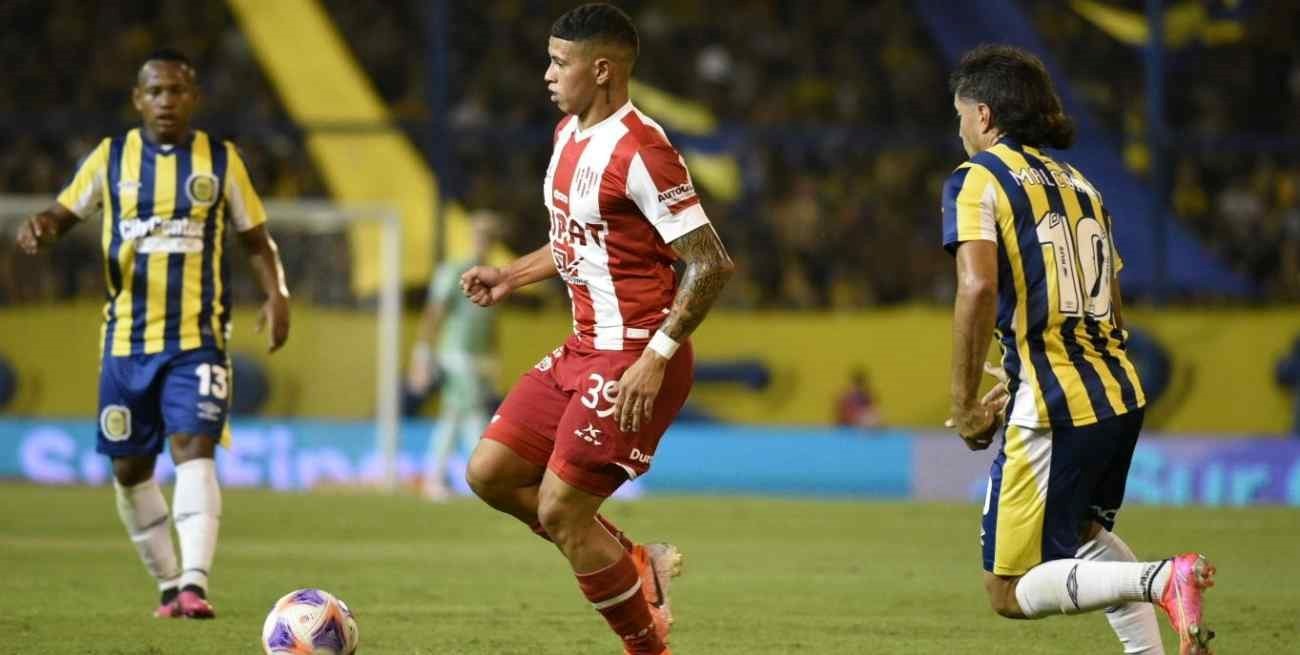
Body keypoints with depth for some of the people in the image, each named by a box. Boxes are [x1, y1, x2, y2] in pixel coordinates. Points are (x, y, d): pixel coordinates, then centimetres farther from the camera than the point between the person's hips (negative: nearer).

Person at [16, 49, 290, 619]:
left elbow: (256, 239, 10)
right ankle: (169, 583, 24)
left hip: (198, 339, -2)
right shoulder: (111, 157, 5)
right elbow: (64, 214, 8)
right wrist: (39, 228, -16)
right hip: (126, 340, 2)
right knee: (129, 468, 7)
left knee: (193, 448, -20)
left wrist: (276, 295, -6)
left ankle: (195, 582, -30)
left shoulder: (221, 160, 4)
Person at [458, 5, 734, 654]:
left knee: (558, 512, -9)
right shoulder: (568, 134, 10)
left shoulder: (639, 150, -19)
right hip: (583, 350, 10)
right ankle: (638, 563, 18)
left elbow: (710, 263, -21)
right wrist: (510, 276, 16)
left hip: (635, 359, -10)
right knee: (490, 473, 8)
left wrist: (655, 358, -24)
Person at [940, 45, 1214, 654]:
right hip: (1120, 397, 8)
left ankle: (1161, 580, -21)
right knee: (1083, 532, 33)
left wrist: (964, 406, -13)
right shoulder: (1079, 183, 19)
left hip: (1056, 411, -8)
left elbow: (978, 288, -20)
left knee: (1011, 591, -1)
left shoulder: (977, 179, -4)